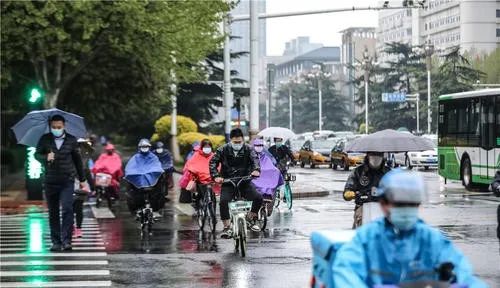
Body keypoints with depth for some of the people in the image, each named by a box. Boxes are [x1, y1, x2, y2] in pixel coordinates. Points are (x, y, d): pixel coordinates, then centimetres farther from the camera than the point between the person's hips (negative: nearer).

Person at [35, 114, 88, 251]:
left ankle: (66, 240, -14)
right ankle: (56, 241, 13)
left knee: (67, 209, -15)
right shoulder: (45, 139, 3)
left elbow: (77, 160, 12)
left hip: (67, 181, -1)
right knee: (53, 213, 6)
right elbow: (37, 154, -3)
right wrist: (46, 158, -26)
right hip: (50, 181, 1)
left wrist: (82, 179, 16)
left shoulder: (71, 140, 4)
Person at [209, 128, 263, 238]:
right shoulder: (223, 150, 0)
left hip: (245, 182, 1)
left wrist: (256, 169, -39)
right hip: (228, 183, -1)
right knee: (223, 201, -27)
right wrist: (216, 176, -24)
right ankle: (226, 228, -14)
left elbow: (255, 159, -16)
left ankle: (251, 219, 8)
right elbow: (213, 162, -5)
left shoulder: (248, 149, 1)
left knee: (258, 198, -19)